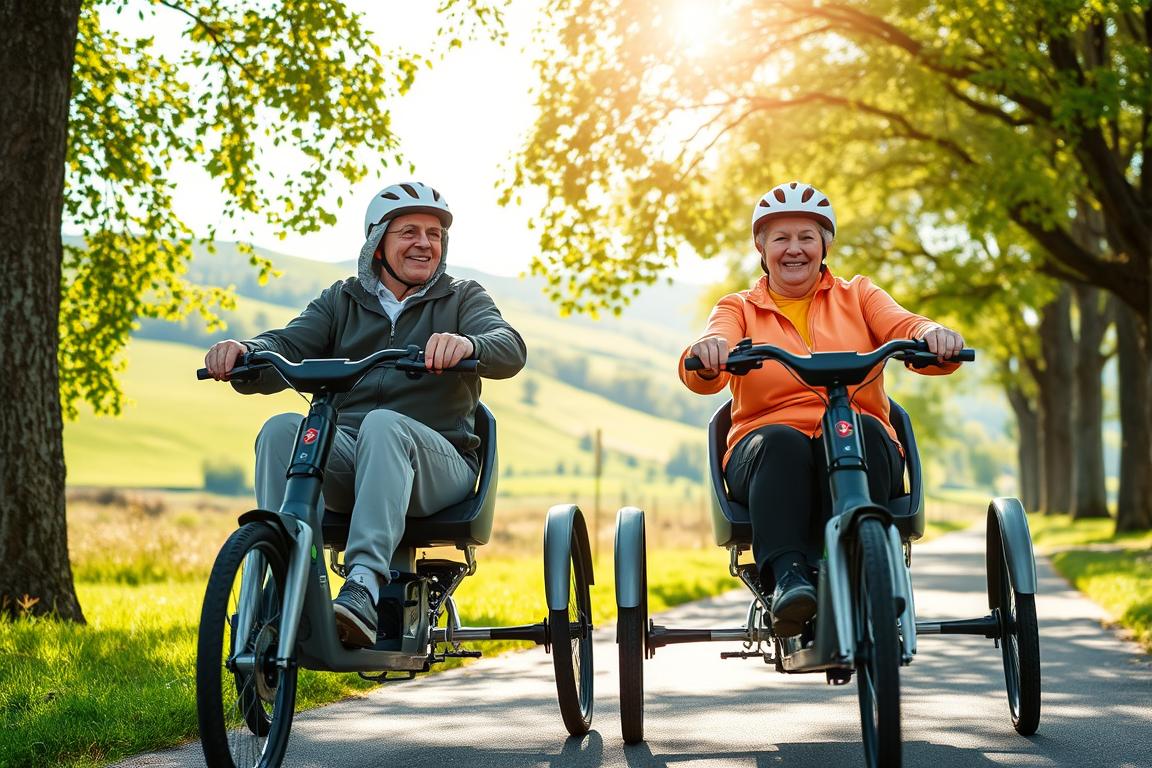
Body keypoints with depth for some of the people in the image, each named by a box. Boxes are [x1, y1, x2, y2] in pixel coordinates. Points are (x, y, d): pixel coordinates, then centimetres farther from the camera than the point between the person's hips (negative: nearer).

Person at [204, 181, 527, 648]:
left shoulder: (462, 298, 13)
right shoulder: (341, 302, 20)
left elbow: (510, 349, -8)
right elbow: (287, 348, 3)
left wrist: (467, 344, -32)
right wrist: (245, 352, -21)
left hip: (438, 462, -2)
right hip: (346, 462, 3)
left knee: (383, 425, -35)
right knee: (283, 428, -27)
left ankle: (364, 588, -49)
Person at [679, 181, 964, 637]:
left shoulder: (857, 296, 21)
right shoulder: (739, 308, 18)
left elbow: (904, 328, -1)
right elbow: (703, 376, -4)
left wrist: (933, 336, -27)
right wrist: (707, 353, -29)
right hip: (765, 456, 0)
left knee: (860, 430, -33)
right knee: (782, 441, -34)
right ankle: (785, 575, -44)